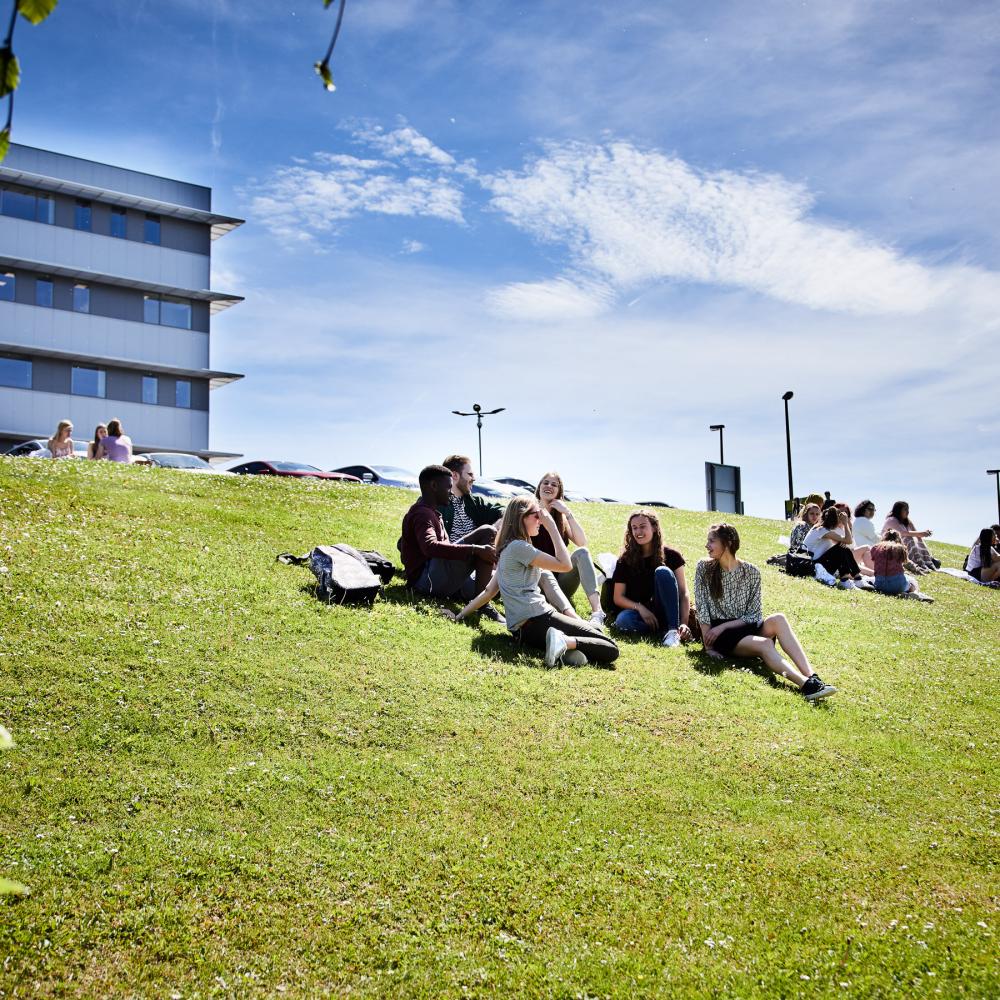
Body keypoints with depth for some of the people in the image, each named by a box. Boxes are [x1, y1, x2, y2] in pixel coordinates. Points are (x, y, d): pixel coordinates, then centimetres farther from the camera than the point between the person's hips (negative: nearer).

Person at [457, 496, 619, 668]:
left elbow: (490, 590, 18)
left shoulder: (507, 548, 21)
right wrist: (552, 527, -5)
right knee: (610, 650, -10)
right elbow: (565, 565, -12)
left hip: (521, 628, 10)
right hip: (535, 620, -10)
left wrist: (460, 615, 25)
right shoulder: (518, 546, -10)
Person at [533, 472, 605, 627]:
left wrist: (567, 513, -11)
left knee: (581, 552, -22)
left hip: (561, 585, 3)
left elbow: (582, 543, -5)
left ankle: (597, 613, -41)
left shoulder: (561, 518, 12)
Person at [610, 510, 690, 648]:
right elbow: (618, 597, 3)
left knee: (663, 572, -27)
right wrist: (640, 607, -16)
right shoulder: (625, 560, 3)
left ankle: (674, 630, -34)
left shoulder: (671, 556, -1)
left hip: (665, 613, 0)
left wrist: (684, 623, -23)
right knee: (622, 621, -35)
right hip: (640, 613, 0)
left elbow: (683, 593, -7)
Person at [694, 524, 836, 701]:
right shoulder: (704, 568, -1)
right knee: (764, 644, -32)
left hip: (745, 628, 3)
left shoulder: (751, 572, 2)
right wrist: (709, 646, -15)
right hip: (721, 636, -3)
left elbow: (754, 615, -1)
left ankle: (812, 677, -45)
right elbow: (702, 608, -7)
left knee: (778, 619, -29)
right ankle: (806, 684, -54)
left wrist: (723, 626, -14)